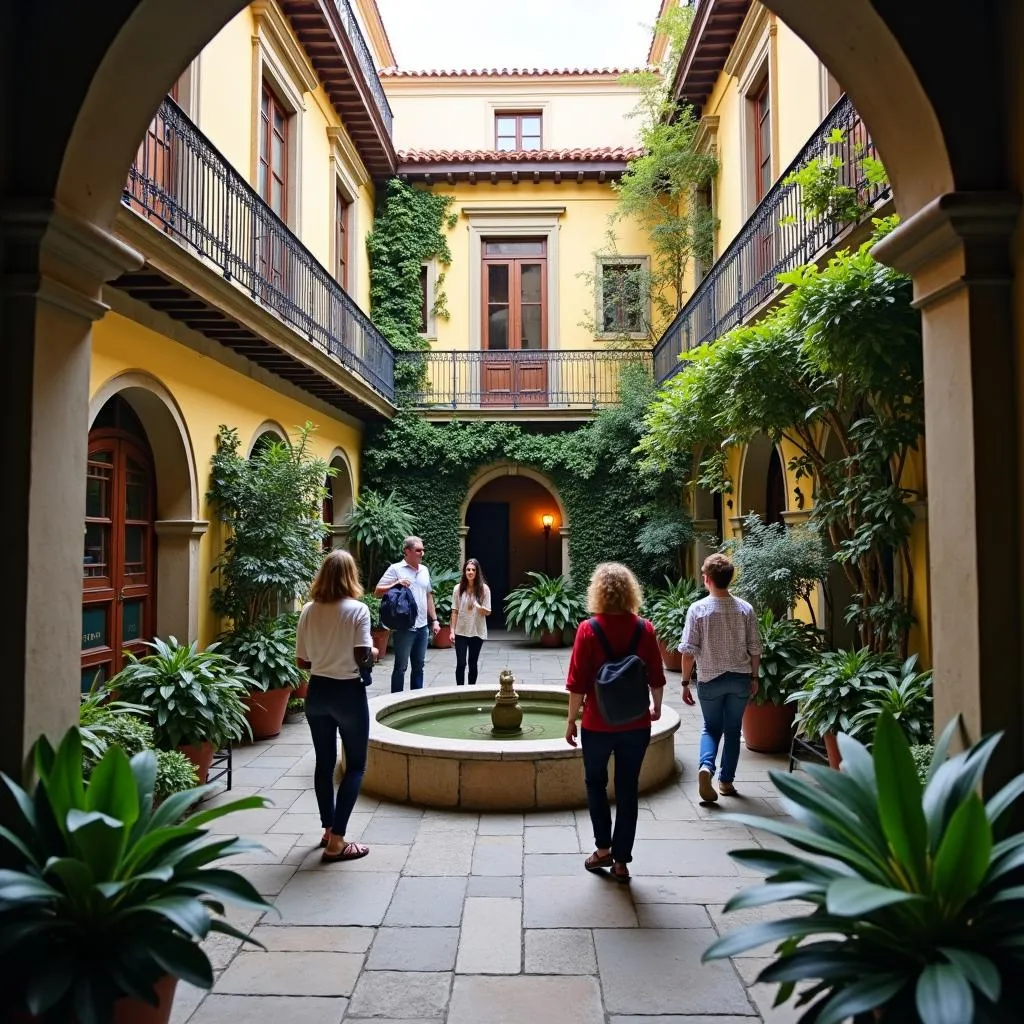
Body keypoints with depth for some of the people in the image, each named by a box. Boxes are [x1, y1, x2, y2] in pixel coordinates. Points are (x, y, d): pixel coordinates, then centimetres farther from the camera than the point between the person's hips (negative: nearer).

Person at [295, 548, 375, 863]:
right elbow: (362, 658, -20)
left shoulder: (308, 610, -1)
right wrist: (376, 653, 1)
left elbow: (301, 661, 2)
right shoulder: (358, 609, -15)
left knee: (324, 762, 18)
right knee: (356, 765, 7)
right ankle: (337, 841, 3)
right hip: (348, 693, -5)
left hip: (317, 692, 5)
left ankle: (328, 830, 31)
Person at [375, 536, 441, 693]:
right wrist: (396, 584, -22)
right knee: (401, 666, 2)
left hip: (422, 626, 6)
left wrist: (434, 620, 16)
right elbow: (377, 592, -8)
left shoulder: (424, 570, 12)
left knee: (418, 666, 13)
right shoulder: (395, 569, -6)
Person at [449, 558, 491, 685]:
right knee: (461, 663, -3)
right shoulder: (458, 588, -2)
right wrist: (452, 630, -4)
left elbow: (488, 612, -3)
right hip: (461, 632, 0)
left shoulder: (484, 588, -4)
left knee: (473, 664, 8)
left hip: (477, 632, 0)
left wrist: (479, 607, -24)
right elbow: (454, 611, 1)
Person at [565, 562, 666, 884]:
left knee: (596, 783, 20)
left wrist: (571, 721, 0)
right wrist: (656, 707, 20)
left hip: (598, 724, -2)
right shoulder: (644, 629, -6)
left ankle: (603, 848, 22)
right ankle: (621, 861, 21)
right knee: (628, 790, 13)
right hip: (635, 724, 2)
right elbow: (656, 679, 1)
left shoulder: (588, 630, -14)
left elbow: (577, 684, -12)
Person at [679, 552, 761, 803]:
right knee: (733, 730, 16)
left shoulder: (698, 609, -12)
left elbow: (688, 651, -11)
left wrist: (685, 682, -3)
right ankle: (726, 781, 21)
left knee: (711, 728, 15)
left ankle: (706, 766, -9)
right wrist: (754, 677, 14)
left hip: (710, 679, -2)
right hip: (740, 678, 2)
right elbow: (755, 649, 0)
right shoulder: (745, 609, -5)